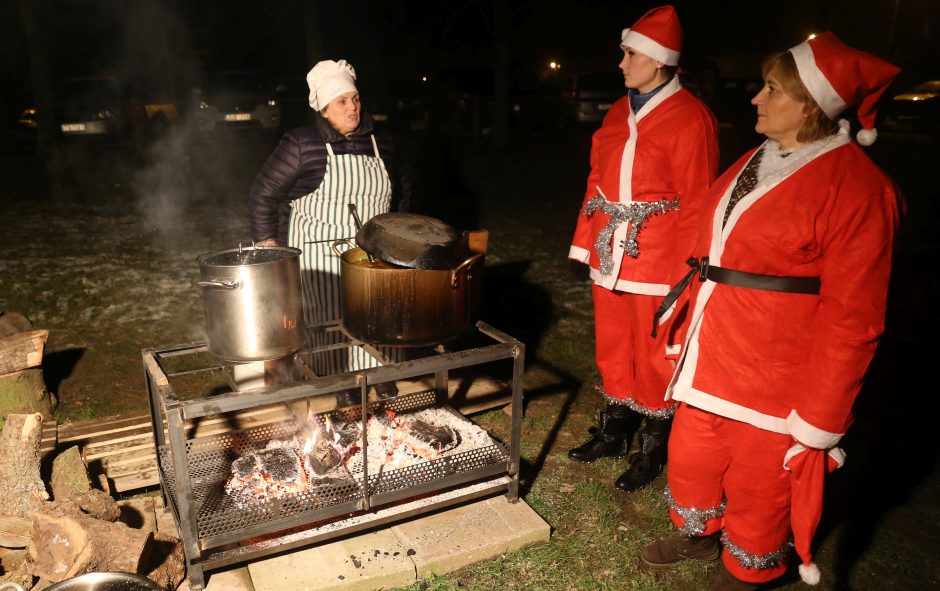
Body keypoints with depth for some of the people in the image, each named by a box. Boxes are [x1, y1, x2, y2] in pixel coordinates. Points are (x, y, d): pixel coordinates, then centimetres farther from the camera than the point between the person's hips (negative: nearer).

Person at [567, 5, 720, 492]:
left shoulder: (691, 118, -10)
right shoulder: (619, 113, 11)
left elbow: (696, 201, -13)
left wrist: (686, 269, -15)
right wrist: (583, 244, 11)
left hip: (658, 262, -6)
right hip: (610, 256, 7)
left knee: (654, 356, 7)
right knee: (612, 350, 17)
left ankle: (652, 451, 25)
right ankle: (613, 432, 36)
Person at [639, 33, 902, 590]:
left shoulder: (856, 188, -17)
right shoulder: (756, 162, 7)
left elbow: (852, 317, -17)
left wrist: (818, 416, -15)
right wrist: (688, 329, 15)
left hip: (774, 374, -7)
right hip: (711, 357, 7)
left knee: (758, 481, 13)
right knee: (691, 455, 21)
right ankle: (699, 535, 49)